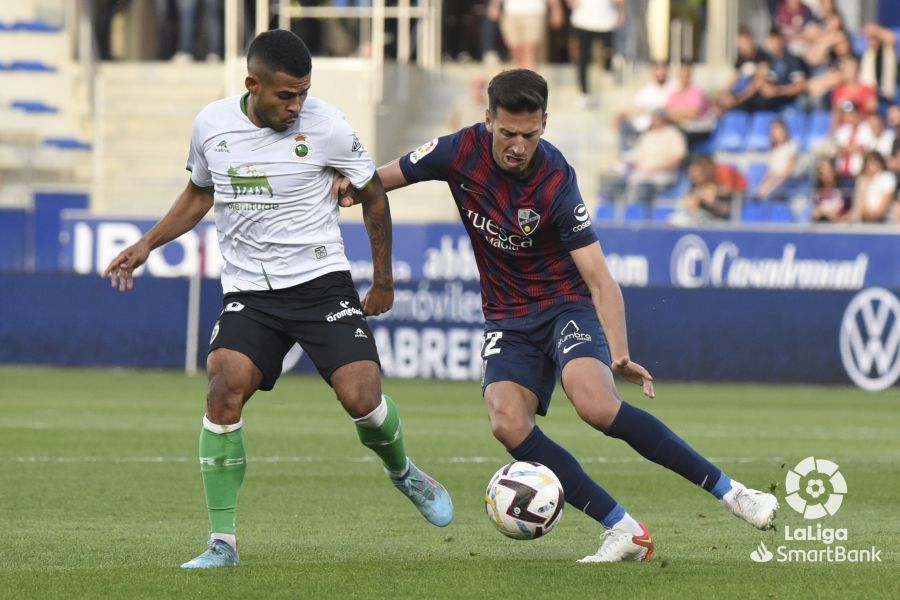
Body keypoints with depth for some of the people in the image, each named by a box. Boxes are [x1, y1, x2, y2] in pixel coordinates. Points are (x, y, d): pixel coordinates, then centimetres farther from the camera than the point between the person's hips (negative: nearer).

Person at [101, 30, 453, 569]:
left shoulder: (326, 126, -10)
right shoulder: (212, 125, -2)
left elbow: (374, 195, 5)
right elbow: (200, 194, 19)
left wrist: (383, 281, 11)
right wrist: (147, 244, 8)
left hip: (321, 281, -2)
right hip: (249, 292, 2)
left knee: (361, 398, -17)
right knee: (225, 391, -22)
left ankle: (402, 471, 20)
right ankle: (222, 543, -13)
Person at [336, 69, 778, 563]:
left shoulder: (556, 184, -21)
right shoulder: (462, 152, -10)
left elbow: (600, 281, -24)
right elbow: (387, 177, 10)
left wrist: (619, 353, -37)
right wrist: (352, 185, -12)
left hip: (566, 305, -4)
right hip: (507, 318, 4)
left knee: (595, 403, -32)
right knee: (508, 423, -24)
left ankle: (727, 490, -19)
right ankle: (624, 531, -18)